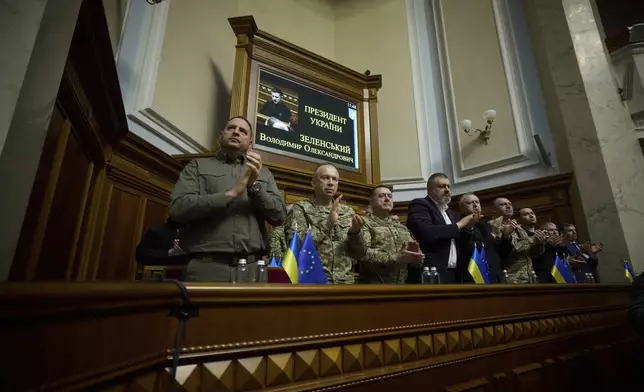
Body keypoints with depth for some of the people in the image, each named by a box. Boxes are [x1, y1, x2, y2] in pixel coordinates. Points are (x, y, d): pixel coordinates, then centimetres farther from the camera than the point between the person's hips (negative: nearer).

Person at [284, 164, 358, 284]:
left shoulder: (348, 211, 9)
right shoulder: (300, 208, -1)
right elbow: (295, 242, -14)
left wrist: (355, 232, -11)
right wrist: (328, 222, -16)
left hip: (345, 280, 3)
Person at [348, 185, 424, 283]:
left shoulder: (402, 227, 13)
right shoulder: (365, 222, -4)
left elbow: (416, 255, 8)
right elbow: (362, 253, -17)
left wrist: (417, 256, -14)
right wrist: (398, 257, -22)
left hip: (402, 282, 5)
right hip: (374, 283, -5)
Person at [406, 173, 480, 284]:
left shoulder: (447, 211, 21)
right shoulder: (419, 205, -6)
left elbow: (452, 241, 20)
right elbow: (426, 232, -25)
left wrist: (467, 227, 3)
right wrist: (459, 224, -12)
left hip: (453, 274, 9)